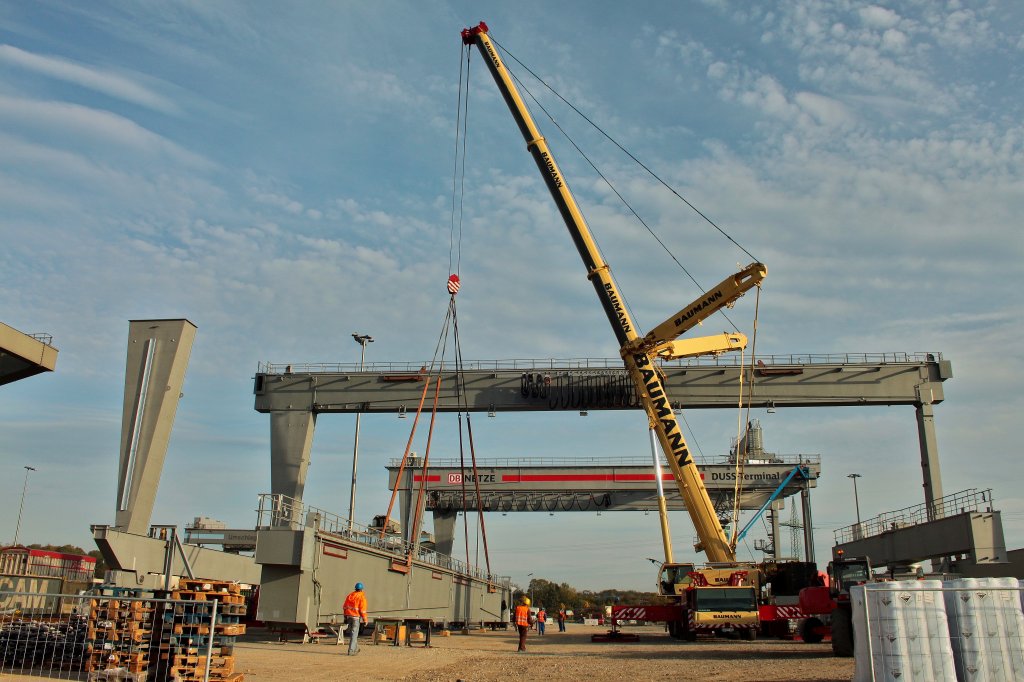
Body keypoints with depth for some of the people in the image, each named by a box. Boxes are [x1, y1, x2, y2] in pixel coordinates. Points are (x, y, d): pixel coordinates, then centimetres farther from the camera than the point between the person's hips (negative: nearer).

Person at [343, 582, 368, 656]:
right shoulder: (361, 597, -7)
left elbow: (344, 607, 11)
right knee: (354, 634, -2)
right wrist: (365, 619, -6)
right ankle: (351, 651, -6)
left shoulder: (350, 595, 10)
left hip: (348, 616, 6)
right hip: (356, 617, -6)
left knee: (352, 632, 18)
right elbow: (362, 609, -12)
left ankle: (355, 648, 28)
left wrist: (345, 616, 16)